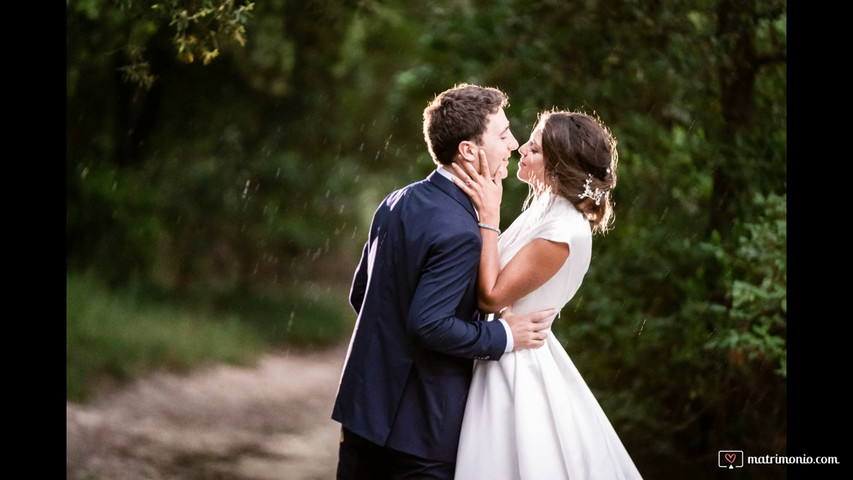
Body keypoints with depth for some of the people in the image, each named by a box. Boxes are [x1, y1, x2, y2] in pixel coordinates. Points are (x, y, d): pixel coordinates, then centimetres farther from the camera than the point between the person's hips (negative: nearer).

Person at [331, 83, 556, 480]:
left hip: (363, 403, 8)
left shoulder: (397, 202, 6)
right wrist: (504, 336, -14)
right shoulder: (460, 232, -21)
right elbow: (430, 324, -26)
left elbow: (360, 293, 12)